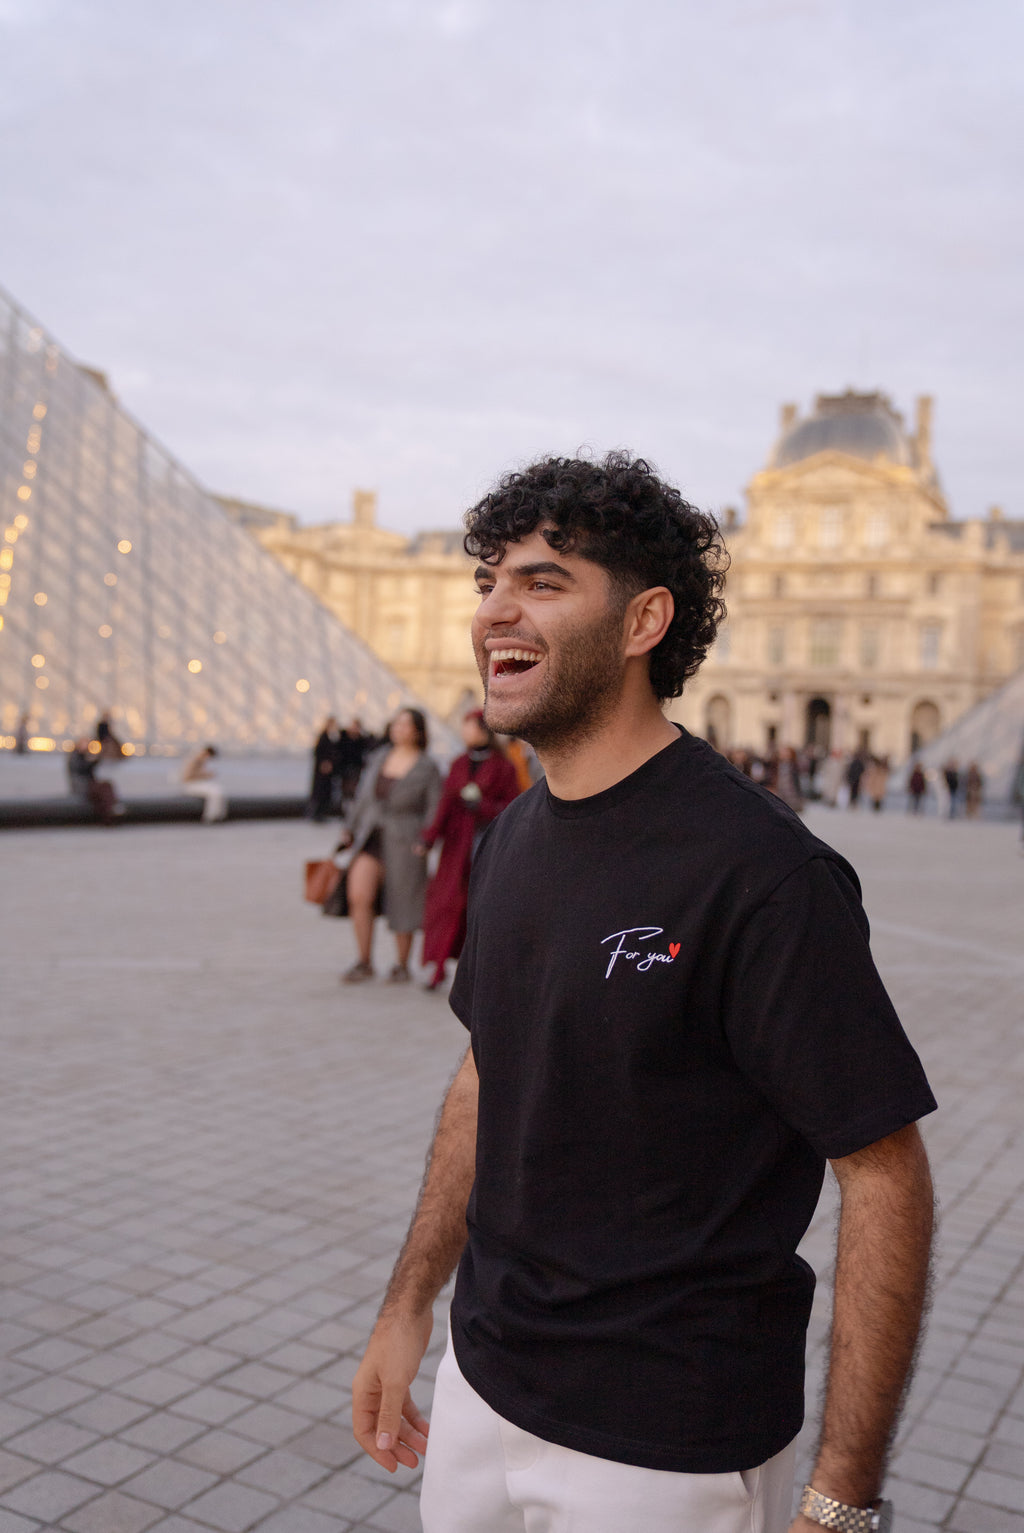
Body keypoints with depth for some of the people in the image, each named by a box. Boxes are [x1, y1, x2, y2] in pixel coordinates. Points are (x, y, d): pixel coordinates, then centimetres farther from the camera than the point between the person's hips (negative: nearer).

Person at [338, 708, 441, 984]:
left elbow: (434, 812, -5)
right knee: (359, 896, -13)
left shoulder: (428, 769, -4)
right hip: (371, 839, 3)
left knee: (402, 905, 4)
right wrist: (350, 831, 13)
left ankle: (402, 965, 23)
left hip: (404, 845, -3)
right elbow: (363, 798, 15)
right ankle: (364, 963, 0)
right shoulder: (378, 758, 9)